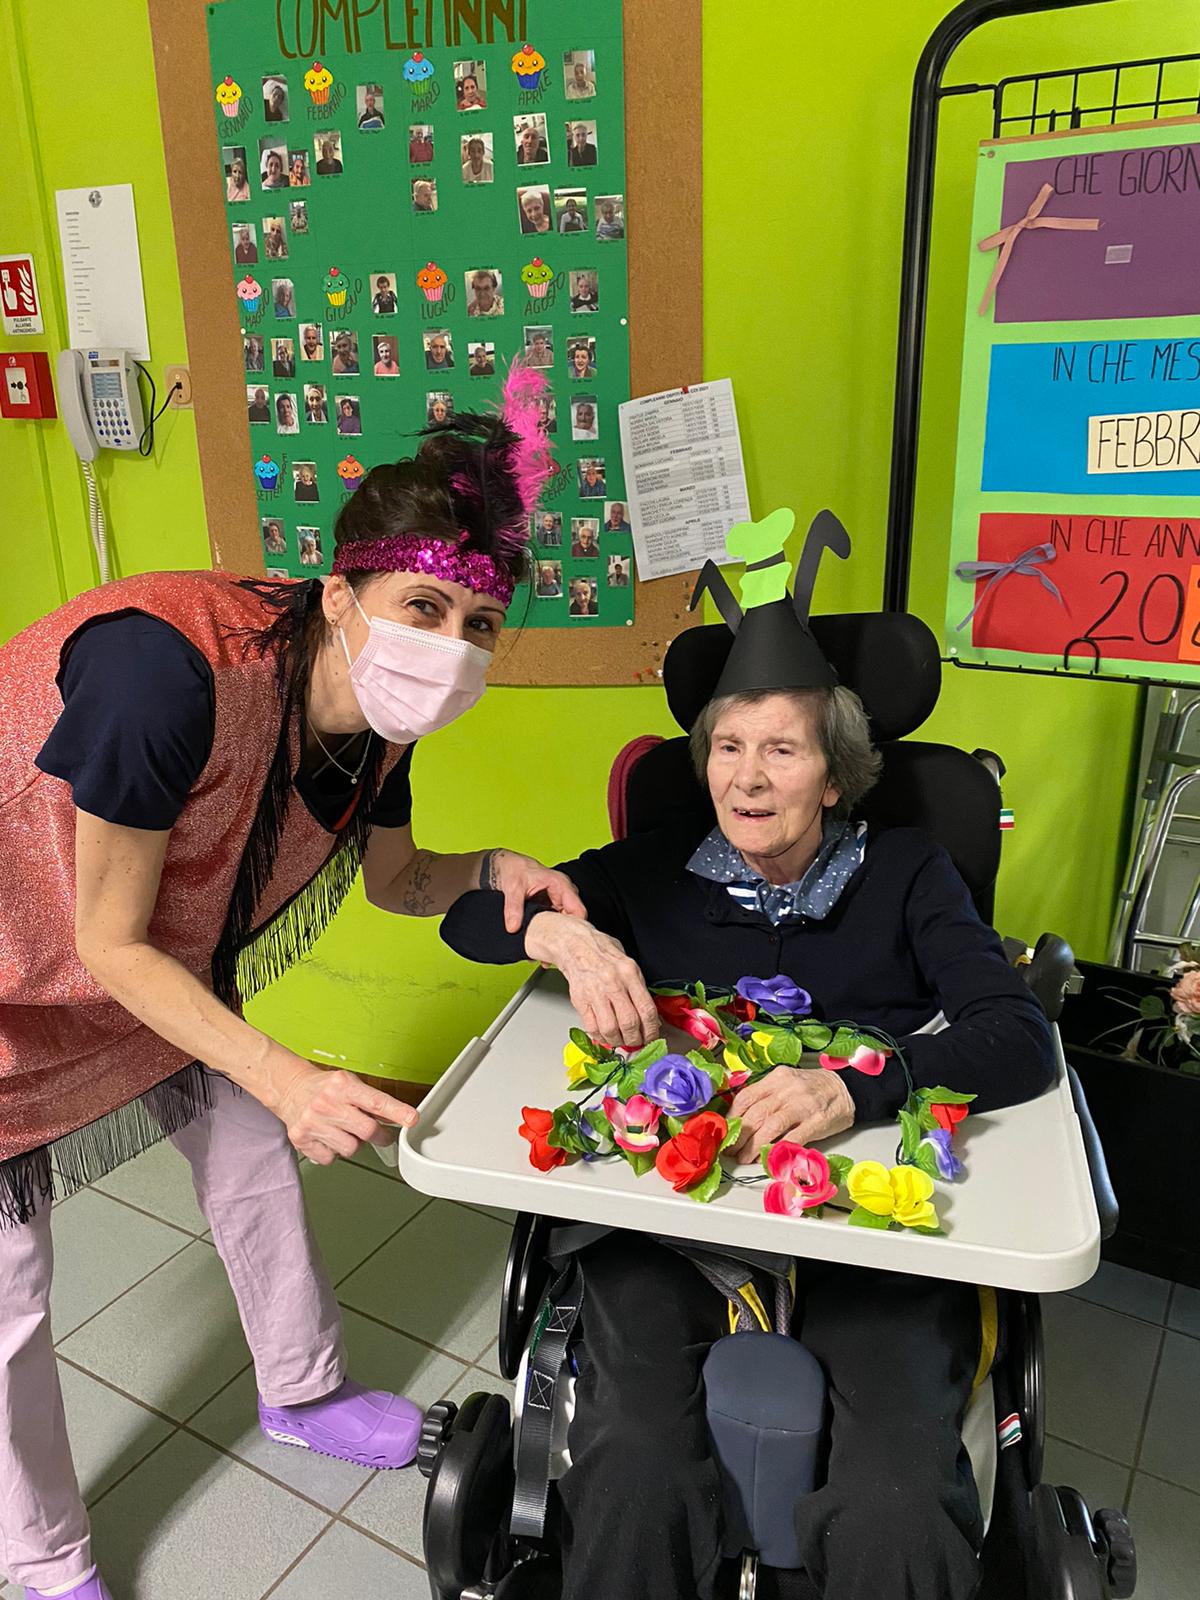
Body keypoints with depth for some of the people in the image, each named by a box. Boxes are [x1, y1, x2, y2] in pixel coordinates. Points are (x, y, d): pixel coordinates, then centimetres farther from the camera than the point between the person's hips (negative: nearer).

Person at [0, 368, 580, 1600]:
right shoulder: (170, 668, -39)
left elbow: (391, 878, 2)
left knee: (252, 1154, 17)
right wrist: (284, 1079, -32)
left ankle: (299, 1393, 45)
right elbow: (113, 945, -28)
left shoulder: (376, 714, -15)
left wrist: (493, 869, -17)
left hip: (160, 965, 7)